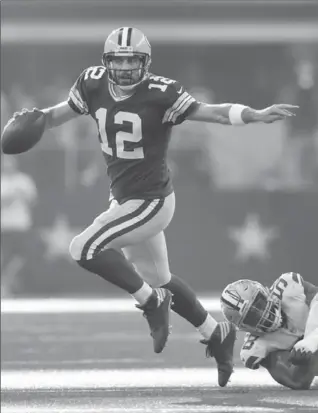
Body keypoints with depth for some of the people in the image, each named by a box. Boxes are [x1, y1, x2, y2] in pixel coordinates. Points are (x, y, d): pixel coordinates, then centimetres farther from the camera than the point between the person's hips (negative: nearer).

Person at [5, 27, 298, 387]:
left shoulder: (159, 94, -21)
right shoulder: (94, 84, -4)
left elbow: (212, 112, -26)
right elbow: (62, 113, 10)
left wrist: (257, 115, -40)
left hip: (151, 202, -8)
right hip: (123, 199, 8)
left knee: (85, 249, -19)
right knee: (157, 278, 20)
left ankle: (150, 300, -2)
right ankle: (216, 333, 37)